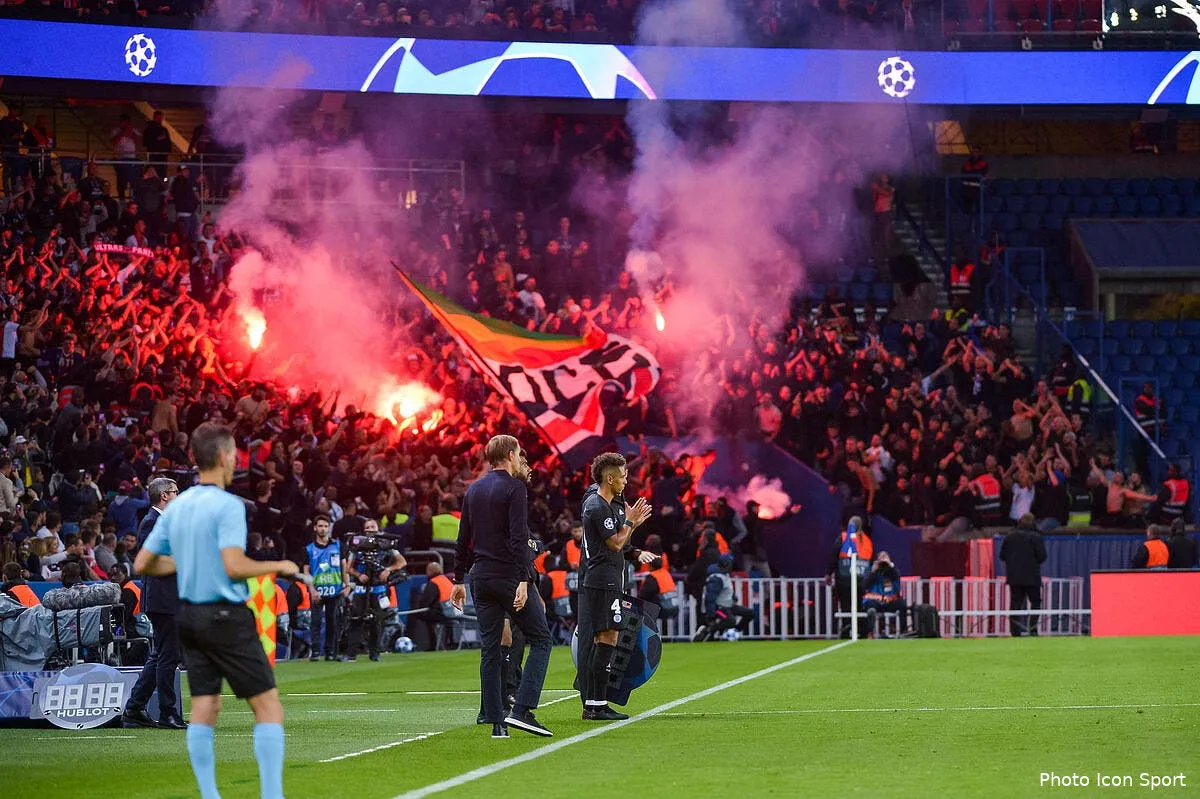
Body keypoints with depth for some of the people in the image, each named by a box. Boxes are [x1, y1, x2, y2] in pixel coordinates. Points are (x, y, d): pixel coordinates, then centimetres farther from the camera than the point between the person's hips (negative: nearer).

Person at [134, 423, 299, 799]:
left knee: (204, 708, 9)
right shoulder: (228, 505, -15)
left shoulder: (176, 506, 6)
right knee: (268, 706, -2)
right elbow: (234, 567, -25)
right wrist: (278, 566, -10)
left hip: (189, 614, 7)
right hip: (226, 616, -7)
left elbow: (143, 564, 10)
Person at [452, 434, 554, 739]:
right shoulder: (514, 488, -8)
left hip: (481, 577, 7)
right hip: (509, 576, -7)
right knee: (540, 639, 2)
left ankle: (497, 722, 5)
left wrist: (459, 580, 21)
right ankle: (521, 710, -13)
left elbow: (464, 539, 16)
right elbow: (519, 538, -17)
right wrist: (523, 580, -21)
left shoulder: (473, 490, 14)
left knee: (490, 649, 9)